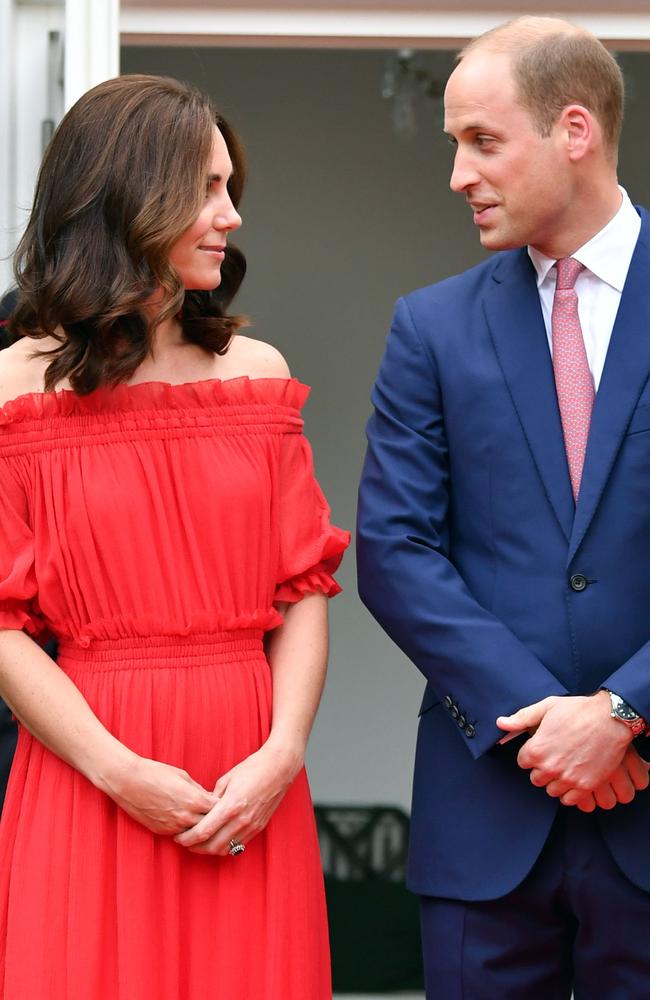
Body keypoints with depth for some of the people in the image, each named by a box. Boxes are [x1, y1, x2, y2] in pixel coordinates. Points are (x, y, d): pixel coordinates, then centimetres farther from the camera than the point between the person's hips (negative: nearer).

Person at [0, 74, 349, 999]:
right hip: (87, 780, -3)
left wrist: (282, 754, -8)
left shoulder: (255, 370, 10)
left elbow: (304, 588, 6)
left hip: (251, 794, 3)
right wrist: (119, 771, -14)